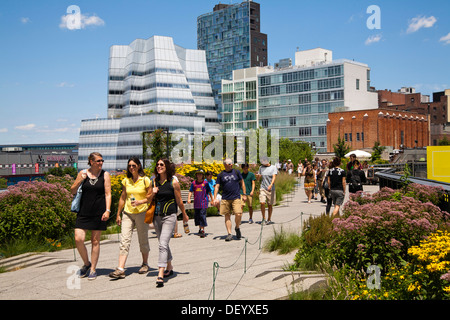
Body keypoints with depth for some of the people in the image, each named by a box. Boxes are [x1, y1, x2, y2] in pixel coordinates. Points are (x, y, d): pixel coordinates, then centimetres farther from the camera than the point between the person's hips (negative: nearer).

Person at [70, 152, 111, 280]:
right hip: (83, 212, 1)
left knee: (95, 241, 4)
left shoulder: (105, 175, 3)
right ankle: (86, 263, 18)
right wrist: (80, 180, -10)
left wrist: (107, 210, -11)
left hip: (98, 212, -1)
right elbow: (72, 191, 7)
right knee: (78, 239, -7)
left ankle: (93, 269, 16)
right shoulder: (82, 173, 5)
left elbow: (108, 194, -1)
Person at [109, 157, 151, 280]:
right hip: (127, 213, 3)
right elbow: (122, 198, 14)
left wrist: (139, 202, -18)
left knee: (143, 240, 8)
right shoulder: (126, 181, 8)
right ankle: (120, 269, -13)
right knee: (124, 240, -8)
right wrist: (118, 214, 14)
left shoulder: (145, 180, -3)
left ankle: (145, 264, 29)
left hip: (141, 213, -3)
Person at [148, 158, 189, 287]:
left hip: (169, 216, -5)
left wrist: (184, 215, 12)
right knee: (163, 244, 17)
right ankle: (169, 267, 37)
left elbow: (179, 201, 4)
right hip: (157, 217, 5)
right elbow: (148, 199, 11)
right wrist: (153, 193, -9)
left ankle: (160, 275, -19)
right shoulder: (154, 181, 6)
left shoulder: (173, 182, -6)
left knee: (163, 244, -15)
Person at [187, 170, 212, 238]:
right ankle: (200, 228, 29)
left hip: (203, 202, -3)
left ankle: (202, 230, -11)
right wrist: (189, 198, -9)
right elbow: (190, 191, 7)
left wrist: (212, 200, 13)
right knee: (196, 216, 9)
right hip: (196, 203, 3)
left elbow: (209, 192, 10)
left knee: (202, 215, -13)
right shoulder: (194, 183, 7)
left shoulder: (205, 182, 1)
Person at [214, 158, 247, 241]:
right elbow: (217, 187, 7)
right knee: (227, 216, 1)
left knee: (238, 214, -13)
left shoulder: (237, 172, 8)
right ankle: (229, 234, 7)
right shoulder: (221, 175, 7)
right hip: (225, 199, 1)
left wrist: (244, 194, 9)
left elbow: (242, 183, 14)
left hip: (236, 198, -1)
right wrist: (215, 198, -4)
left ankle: (237, 228, 15)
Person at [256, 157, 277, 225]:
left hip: (271, 189, -2)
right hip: (263, 188, 2)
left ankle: (269, 219, 18)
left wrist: (271, 185, -27)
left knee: (270, 204, 5)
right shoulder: (261, 167, 10)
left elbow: (274, 177, -11)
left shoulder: (273, 168, 0)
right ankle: (263, 218, 2)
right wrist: (257, 176, -11)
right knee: (262, 203, -12)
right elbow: (258, 178, 14)